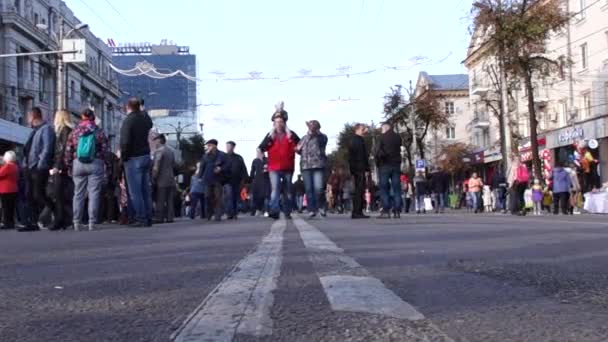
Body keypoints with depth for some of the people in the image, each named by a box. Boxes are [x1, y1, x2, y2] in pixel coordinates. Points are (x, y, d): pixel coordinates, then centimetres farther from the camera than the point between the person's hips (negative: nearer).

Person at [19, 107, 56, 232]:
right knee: (30, 196, 6)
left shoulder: (46, 129, -7)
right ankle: (33, 222, 9)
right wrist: (25, 163, 11)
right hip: (30, 168, 9)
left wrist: (40, 166, -20)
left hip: (40, 169, -9)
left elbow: (47, 149, -16)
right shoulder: (34, 131, 21)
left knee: (39, 195, -11)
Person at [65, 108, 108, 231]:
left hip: (78, 164, 3)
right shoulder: (98, 131, 0)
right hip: (95, 163, -2)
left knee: (78, 193, 9)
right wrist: (103, 164, 3)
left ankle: (76, 223, 9)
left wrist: (69, 166, 12)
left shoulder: (75, 131, 6)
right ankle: (92, 222, -6)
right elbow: (104, 149, -4)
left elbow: (68, 150, 6)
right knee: (94, 193, -1)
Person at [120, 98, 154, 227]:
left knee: (135, 191, -4)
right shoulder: (145, 118, 7)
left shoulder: (128, 121, -14)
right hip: (146, 156, 7)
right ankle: (148, 218, 12)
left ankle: (141, 218, -6)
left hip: (134, 158, -7)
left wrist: (123, 156, -7)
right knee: (146, 189, 10)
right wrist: (142, 110, 34)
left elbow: (125, 142, -20)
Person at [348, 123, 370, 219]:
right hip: (360, 169, -10)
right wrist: (367, 169, -16)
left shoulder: (352, 141, 21)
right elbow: (364, 156, -15)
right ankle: (357, 212, -14)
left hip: (354, 169, 10)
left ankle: (357, 212, 12)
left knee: (358, 191, 12)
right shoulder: (360, 140, -9)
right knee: (360, 191, -11)